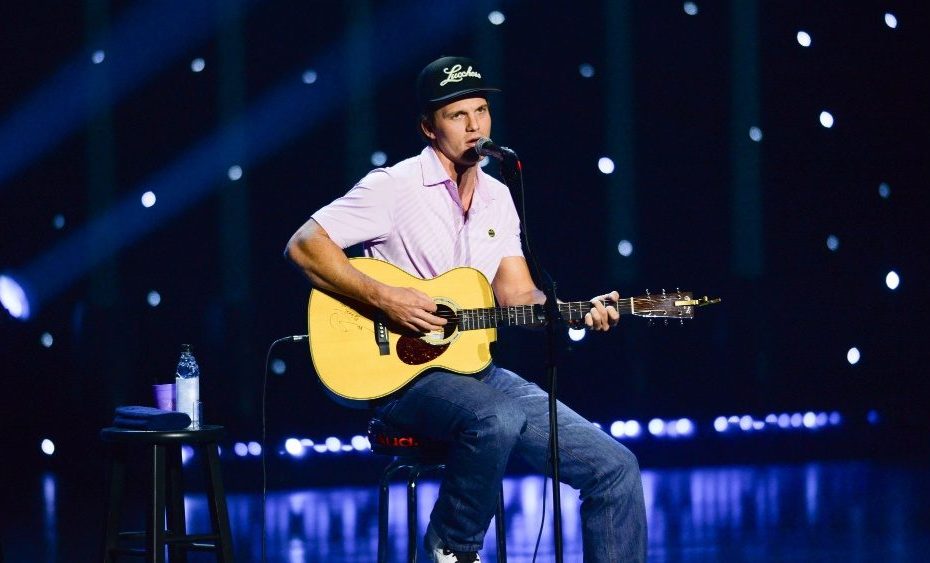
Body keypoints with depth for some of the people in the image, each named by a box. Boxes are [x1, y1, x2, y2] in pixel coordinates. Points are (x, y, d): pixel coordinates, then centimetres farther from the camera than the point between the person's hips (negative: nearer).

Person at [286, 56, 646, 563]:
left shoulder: (497, 198, 15)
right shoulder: (395, 187, -7)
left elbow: (518, 297, 12)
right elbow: (303, 246, -12)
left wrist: (579, 312, -8)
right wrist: (383, 298, -22)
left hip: (478, 371, 7)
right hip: (404, 376, -7)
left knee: (616, 470, -6)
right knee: (496, 419, -39)